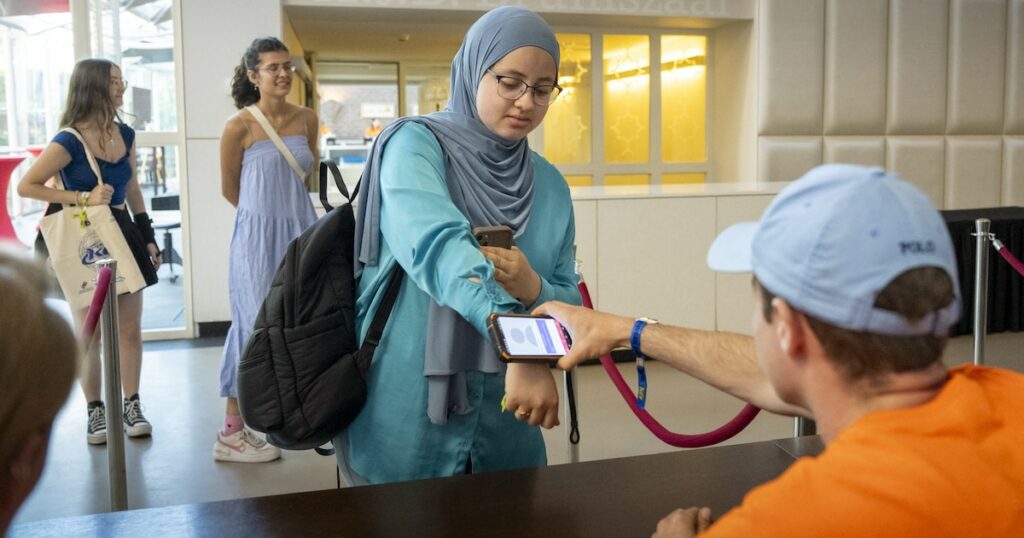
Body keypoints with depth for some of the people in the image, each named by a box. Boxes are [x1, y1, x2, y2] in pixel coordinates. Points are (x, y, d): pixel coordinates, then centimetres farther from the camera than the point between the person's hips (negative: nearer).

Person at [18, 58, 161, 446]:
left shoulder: (125, 134, 4)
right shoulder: (69, 141, -15)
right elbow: (26, 186, -14)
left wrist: (148, 237, 13)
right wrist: (83, 198, -19)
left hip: (123, 234, 5)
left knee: (130, 330, 8)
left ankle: (132, 406, 19)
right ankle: (96, 412, 18)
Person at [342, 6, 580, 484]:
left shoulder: (550, 185, 6)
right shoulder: (416, 143, -10)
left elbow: (569, 302, 8)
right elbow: (434, 242, -30)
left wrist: (533, 288, -15)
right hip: (405, 418, -5)